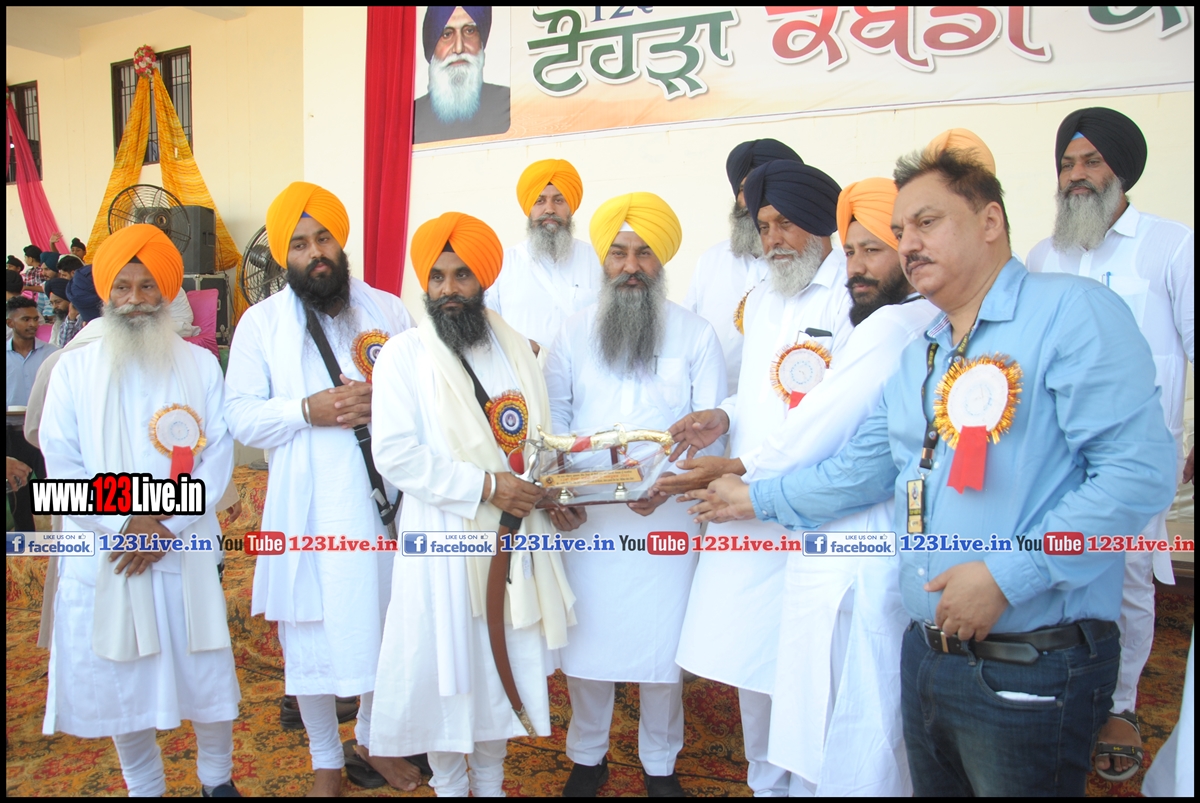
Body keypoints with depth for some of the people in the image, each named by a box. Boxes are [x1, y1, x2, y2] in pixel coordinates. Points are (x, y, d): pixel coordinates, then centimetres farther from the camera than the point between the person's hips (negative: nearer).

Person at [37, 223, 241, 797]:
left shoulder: (200, 365, 2)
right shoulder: (74, 369, 2)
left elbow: (217, 459, -3)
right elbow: (62, 467, -2)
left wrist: (167, 527, -13)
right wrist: (127, 524, -13)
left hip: (186, 551, 0)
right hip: (101, 556, 1)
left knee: (205, 671, 7)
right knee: (117, 681, 11)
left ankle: (217, 778, 31)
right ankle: (144, 786, 33)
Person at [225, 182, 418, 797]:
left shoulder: (388, 310, 6)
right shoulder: (260, 323, 2)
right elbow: (240, 416, -1)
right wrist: (308, 410, -17)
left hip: (386, 502, 2)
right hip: (308, 511, -1)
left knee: (386, 626, 13)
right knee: (312, 637, 10)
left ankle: (371, 741, 39)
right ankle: (326, 761, 33)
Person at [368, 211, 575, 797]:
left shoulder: (516, 348, 8)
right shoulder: (403, 354, -7)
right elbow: (395, 455, -15)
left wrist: (553, 488, -2)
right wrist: (485, 485, -20)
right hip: (444, 536, -4)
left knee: (507, 661, 14)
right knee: (445, 666, 7)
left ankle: (491, 781, 35)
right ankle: (449, 784, 31)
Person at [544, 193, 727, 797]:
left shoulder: (696, 335, 0)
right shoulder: (574, 332, 5)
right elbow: (554, 418, 6)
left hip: (665, 518, -1)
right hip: (585, 517, 2)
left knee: (662, 640, 8)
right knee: (586, 636, 10)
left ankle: (660, 764, 31)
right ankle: (587, 756, 33)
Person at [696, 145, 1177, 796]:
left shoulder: (1071, 312, -11)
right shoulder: (919, 355, 14)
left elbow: (1138, 472, -20)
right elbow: (863, 468, 21)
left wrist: (1008, 573, -23)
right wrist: (760, 498, 23)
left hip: (1031, 671, -7)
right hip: (926, 655, 7)